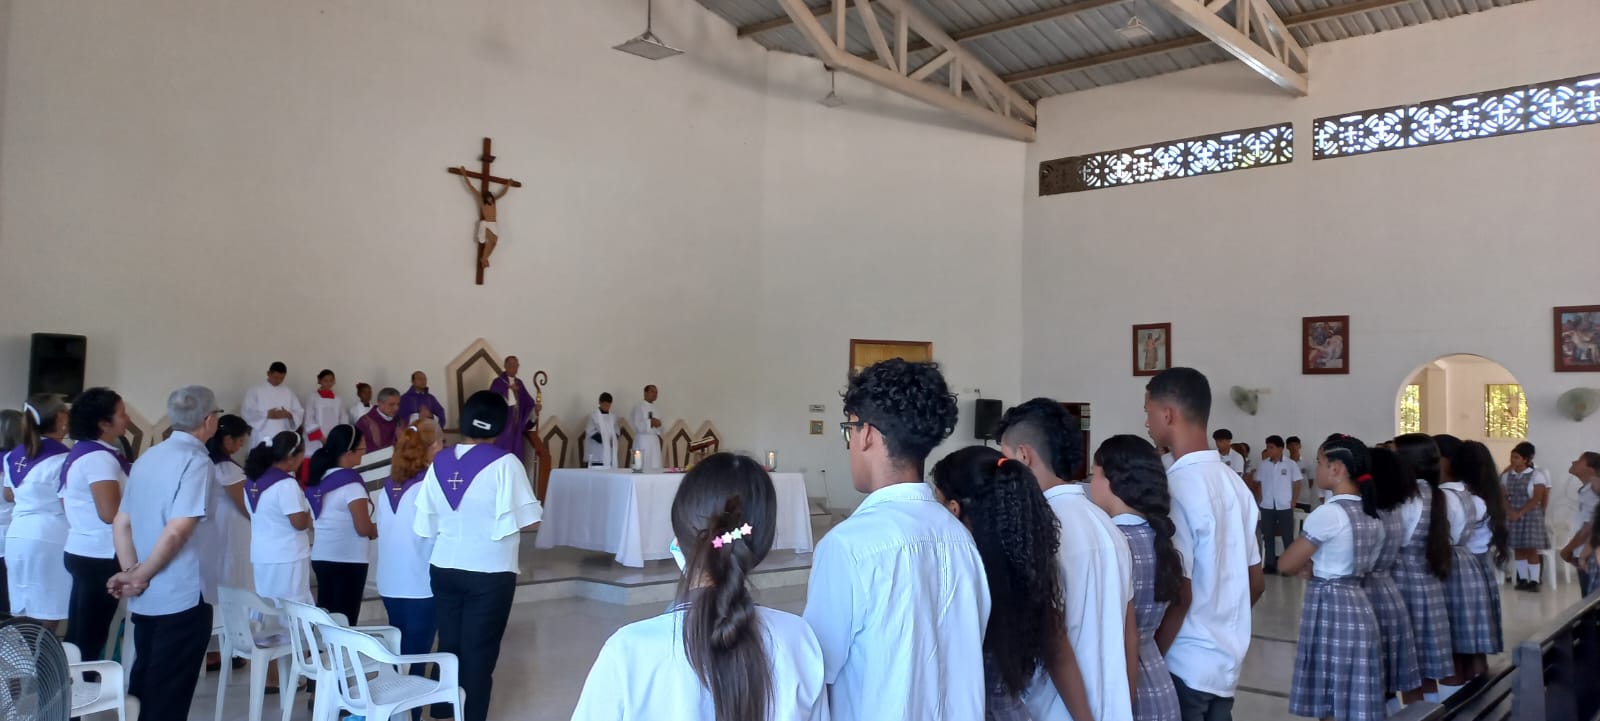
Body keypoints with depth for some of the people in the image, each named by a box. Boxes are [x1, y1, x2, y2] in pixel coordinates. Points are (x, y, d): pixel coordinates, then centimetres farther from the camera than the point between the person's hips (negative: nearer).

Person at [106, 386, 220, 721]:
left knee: (143, 683, 19)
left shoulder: (148, 457, 11)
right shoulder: (196, 461, -15)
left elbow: (121, 524, 11)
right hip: (182, 597, -8)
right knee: (168, 694, 2)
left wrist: (131, 572, 3)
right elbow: (176, 531, -23)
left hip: (145, 598, 8)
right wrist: (140, 576, -10)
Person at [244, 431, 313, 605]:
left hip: (261, 556, 8)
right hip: (287, 558, -8)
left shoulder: (253, 480, 8)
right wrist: (308, 511, 2)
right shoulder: (286, 484, -18)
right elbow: (300, 523, -18)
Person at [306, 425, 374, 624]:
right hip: (348, 559, -8)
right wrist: (377, 529, 1)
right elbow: (364, 528, -18)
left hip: (321, 556, 8)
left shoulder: (318, 478, 6)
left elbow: (311, 522, 15)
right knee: (345, 621, -1)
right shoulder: (350, 483, -17)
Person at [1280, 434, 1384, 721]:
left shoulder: (1328, 513, -16)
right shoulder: (1373, 516, 8)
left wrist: (1307, 567, 10)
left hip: (1329, 608, -8)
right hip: (1358, 606, 8)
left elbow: (1287, 564, -10)